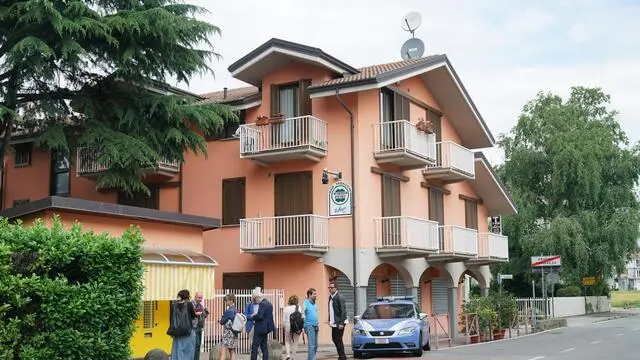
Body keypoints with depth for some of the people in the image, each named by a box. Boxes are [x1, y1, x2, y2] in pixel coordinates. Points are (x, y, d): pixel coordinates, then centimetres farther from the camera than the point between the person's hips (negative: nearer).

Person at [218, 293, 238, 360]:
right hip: (234, 332, 9)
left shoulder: (228, 311, -14)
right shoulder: (235, 310, 10)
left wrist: (221, 321, 11)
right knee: (232, 352, 9)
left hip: (228, 333, -9)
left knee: (223, 352, -9)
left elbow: (222, 321, -10)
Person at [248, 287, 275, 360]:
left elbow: (260, 316, -25)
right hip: (266, 328, 10)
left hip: (260, 329, -10)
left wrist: (253, 317, -7)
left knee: (255, 346, -5)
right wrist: (255, 315, 10)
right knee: (264, 346, 14)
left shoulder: (262, 304, -18)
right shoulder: (269, 303, 11)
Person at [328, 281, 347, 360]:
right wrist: (329, 320, 11)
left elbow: (343, 311, -18)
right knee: (334, 339, 13)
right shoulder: (330, 297, 11)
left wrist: (341, 323, -21)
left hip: (339, 323, -9)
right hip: (333, 323, 9)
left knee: (338, 339, -5)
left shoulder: (340, 297, -15)